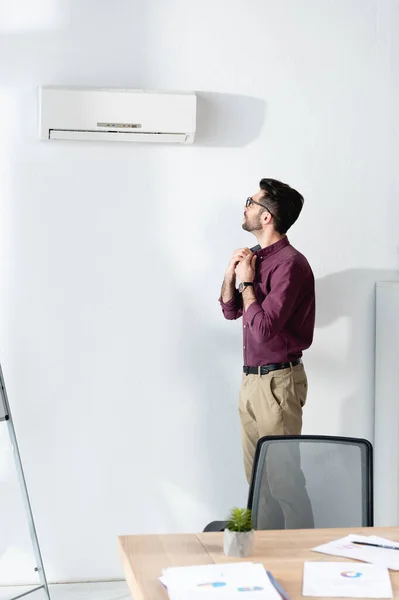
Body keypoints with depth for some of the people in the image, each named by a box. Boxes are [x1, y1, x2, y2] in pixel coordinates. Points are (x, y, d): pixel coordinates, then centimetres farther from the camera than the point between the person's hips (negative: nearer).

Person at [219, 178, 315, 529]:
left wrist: (247, 281, -13)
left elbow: (263, 327, -23)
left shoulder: (289, 263, -17)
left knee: (283, 474, -2)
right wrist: (231, 273, 1)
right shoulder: (257, 257, 9)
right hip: (251, 379, 9)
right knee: (256, 474, 15)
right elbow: (230, 311, 17)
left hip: (277, 381, -9)